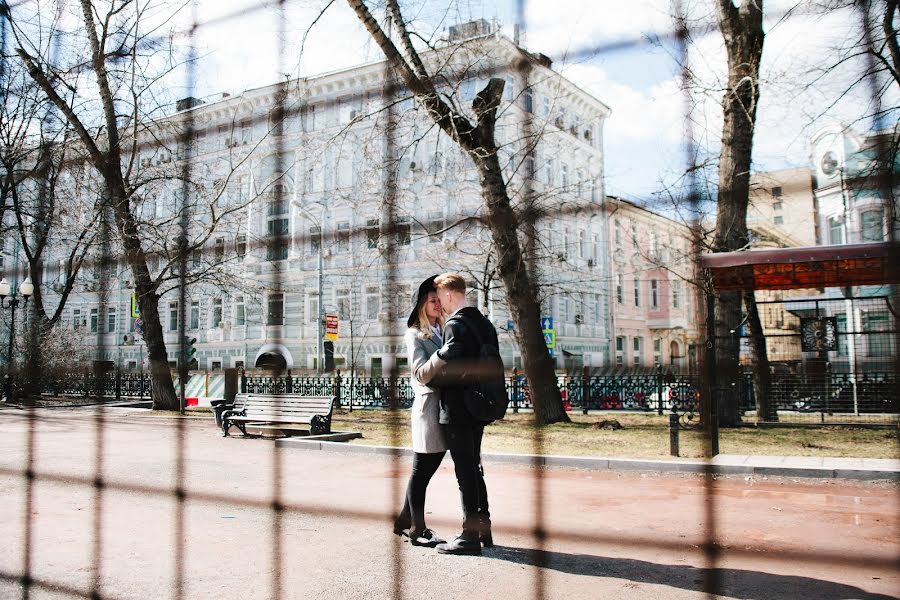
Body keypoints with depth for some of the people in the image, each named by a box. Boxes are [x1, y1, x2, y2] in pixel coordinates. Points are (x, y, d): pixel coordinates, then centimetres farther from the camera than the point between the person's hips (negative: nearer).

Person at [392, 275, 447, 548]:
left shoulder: (442, 332, 18)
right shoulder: (414, 335, -4)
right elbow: (421, 374, -15)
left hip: (445, 406, 7)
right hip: (428, 406, -7)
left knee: (425, 471, 13)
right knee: (421, 471, 0)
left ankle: (404, 522, 24)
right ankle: (418, 530, 8)